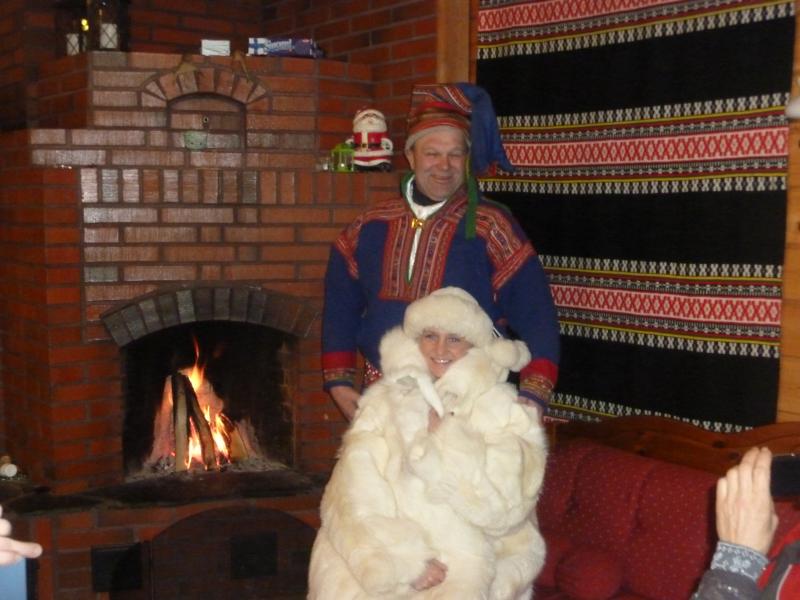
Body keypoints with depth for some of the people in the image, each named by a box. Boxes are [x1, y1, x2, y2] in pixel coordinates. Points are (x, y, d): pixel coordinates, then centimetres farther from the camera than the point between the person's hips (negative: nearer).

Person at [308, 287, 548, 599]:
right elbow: (357, 500, -4)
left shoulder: (505, 409, 2)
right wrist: (403, 562, -17)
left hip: (476, 564, -1)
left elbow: (503, 502, -12)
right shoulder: (383, 402, 7)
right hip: (396, 556, 2)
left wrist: (446, 436, -9)